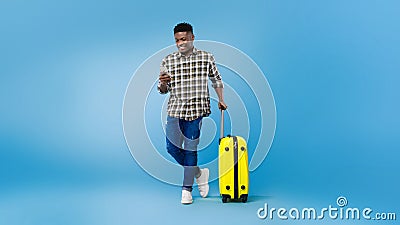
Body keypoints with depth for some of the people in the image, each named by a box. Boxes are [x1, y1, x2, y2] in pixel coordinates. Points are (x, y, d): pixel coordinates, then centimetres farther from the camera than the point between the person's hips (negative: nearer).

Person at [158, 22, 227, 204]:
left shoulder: (206, 58, 4)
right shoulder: (168, 61, 6)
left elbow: (216, 80, 17)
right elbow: (163, 90, 9)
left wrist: (221, 100, 11)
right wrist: (163, 83, -12)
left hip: (196, 109, -2)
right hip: (175, 109, 2)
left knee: (190, 148, -1)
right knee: (172, 148, -2)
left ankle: (187, 188, 13)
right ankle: (198, 172, 22)